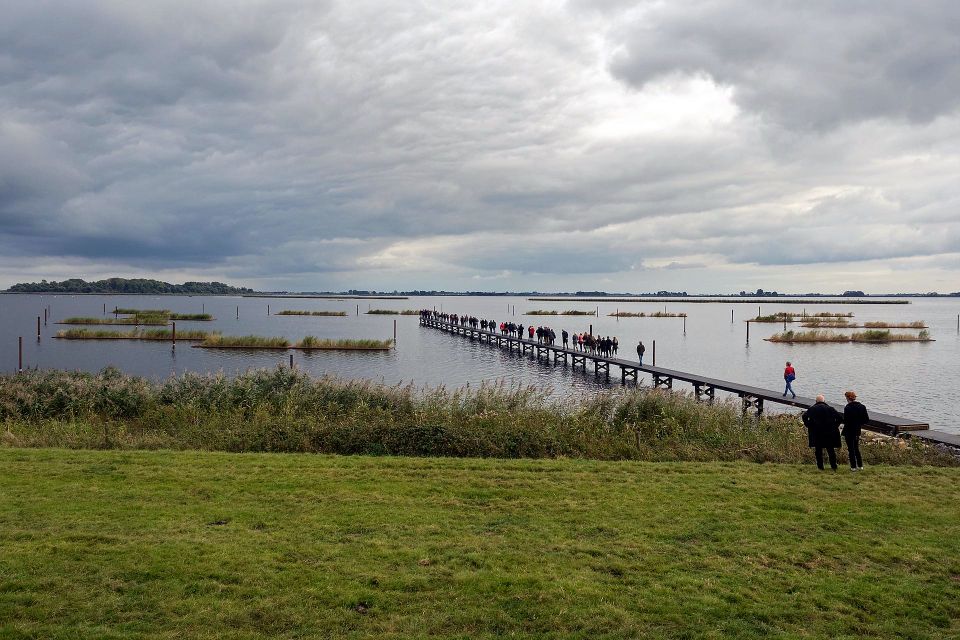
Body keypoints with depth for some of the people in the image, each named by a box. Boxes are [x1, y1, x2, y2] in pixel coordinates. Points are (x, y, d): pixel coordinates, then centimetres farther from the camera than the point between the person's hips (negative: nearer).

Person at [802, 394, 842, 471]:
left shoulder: (812, 409, 2)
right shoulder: (830, 408, 2)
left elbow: (804, 416, -10)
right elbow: (840, 418, -4)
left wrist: (808, 425, 0)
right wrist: (835, 425, 6)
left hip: (816, 433, 0)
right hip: (829, 433, 0)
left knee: (818, 450, 7)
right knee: (831, 450, 9)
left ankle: (820, 467, 6)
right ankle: (834, 466, 9)